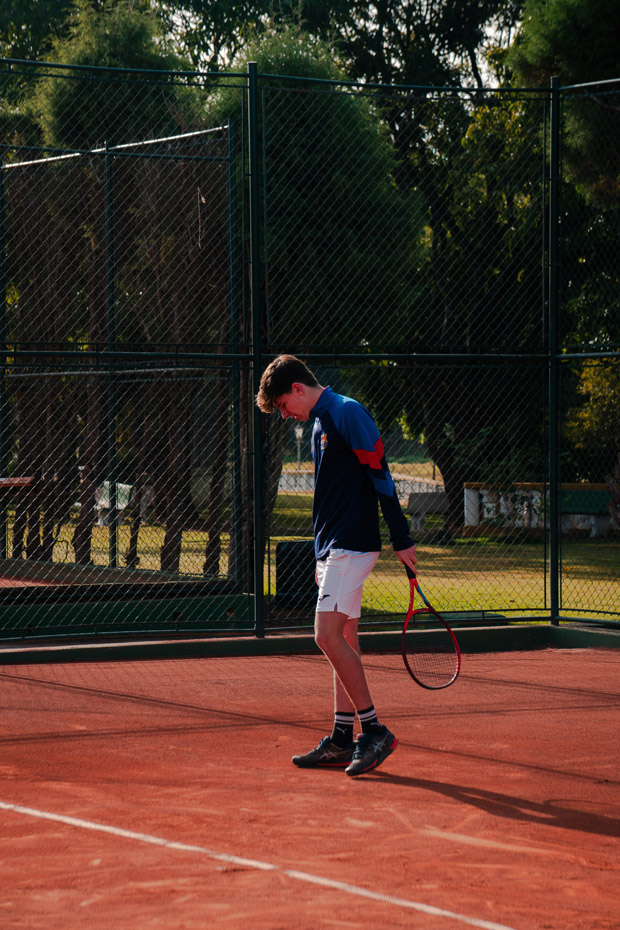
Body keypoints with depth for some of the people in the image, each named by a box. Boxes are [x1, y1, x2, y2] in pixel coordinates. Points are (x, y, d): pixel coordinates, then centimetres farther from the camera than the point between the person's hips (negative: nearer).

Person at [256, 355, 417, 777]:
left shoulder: (347, 413, -11)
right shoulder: (321, 423, 18)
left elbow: (380, 476, -15)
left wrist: (402, 540, -17)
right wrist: (323, 555, 23)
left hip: (353, 544, -10)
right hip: (334, 547, 10)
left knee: (329, 636, -15)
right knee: (343, 640, 9)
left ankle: (375, 731, -11)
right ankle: (342, 741, 12)